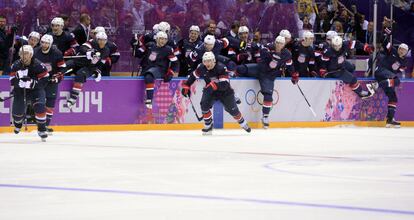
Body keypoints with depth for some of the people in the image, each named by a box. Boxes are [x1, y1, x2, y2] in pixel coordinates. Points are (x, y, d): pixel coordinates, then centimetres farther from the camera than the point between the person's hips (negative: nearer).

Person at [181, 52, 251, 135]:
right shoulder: (202, 68, -15)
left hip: (224, 92, -3)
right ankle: (208, 126, -5)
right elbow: (193, 76, 4)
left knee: (232, 109, 3)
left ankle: (243, 123, 31)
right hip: (210, 91, 3)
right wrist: (186, 86, 0)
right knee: (204, 104, -21)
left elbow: (225, 84, -38)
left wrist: (214, 85, -50)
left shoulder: (221, 68, -30)